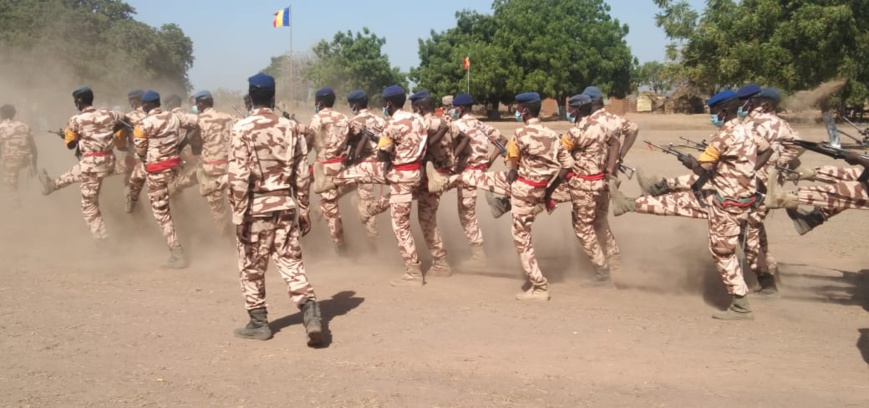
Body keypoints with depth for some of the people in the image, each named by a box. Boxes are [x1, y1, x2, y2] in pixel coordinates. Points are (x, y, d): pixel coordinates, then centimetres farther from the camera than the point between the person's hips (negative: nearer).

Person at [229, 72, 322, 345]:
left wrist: (238, 215, -9)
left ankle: (258, 322, 18)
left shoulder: (242, 129, -10)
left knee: (251, 267, 11)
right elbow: (302, 174, 5)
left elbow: (239, 176, -13)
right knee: (291, 261, 8)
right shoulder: (291, 128, 3)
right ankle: (311, 314, -8)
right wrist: (304, 210, 12)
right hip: (285, 204, 4)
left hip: (256, 207, -4)